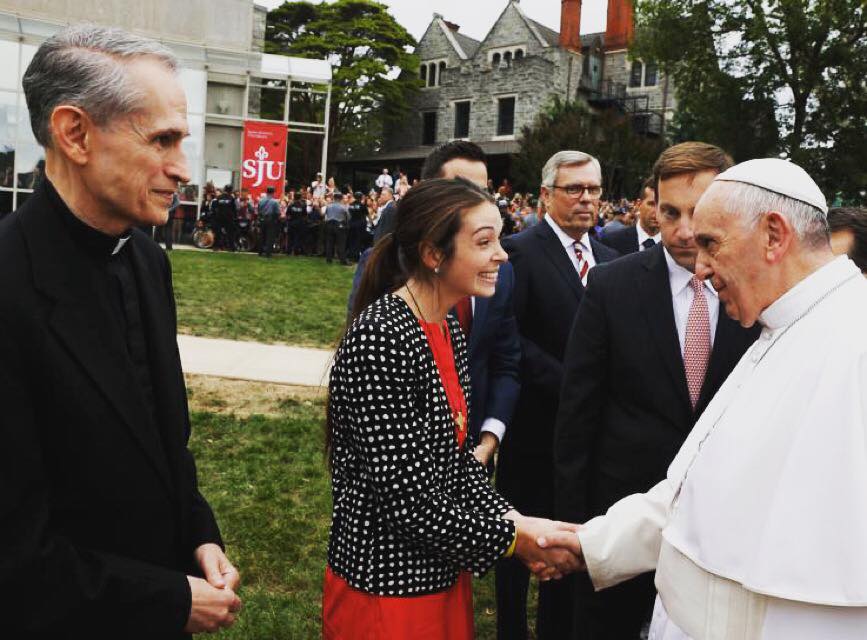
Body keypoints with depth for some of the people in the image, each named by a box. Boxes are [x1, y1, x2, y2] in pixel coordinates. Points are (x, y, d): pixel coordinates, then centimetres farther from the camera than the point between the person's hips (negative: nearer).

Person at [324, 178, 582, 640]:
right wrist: (515, 537, -15)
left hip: (442, 575, 8)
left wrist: (514, 519, -6)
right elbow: (406, 500, -24)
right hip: (386, 586, -8)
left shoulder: (450, 332, 4)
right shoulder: (381, 339, -24)